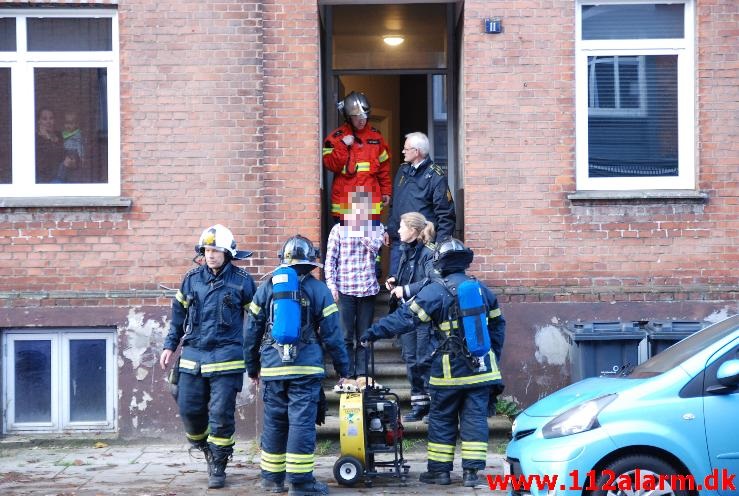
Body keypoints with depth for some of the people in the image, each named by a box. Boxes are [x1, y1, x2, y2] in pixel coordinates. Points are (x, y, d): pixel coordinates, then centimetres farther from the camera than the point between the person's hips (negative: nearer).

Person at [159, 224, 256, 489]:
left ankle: (217, 467, 9)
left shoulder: (241, 281, -2)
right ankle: (205, 446, 32)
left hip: (226, 358, -3)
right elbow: (178, 312, 17)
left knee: (221, 414, -3)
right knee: (189, 408, 4)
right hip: (193, 355, 4)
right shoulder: (192, 278, 7)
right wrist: (170, 345, 13)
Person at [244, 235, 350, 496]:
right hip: (306, 368, -3)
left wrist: (252, 368, 20)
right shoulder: (318, 289, -1)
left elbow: (251, 332, 9)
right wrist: (342, 369, 6)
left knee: (274, 422, 12)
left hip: (272, 368, 3)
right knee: (302, 422, -2)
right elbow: (332, 334, -2)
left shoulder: (266, 288, 6)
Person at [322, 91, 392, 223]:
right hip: (345, 201, -3)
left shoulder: (375, 136, 10)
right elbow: (331, 165, -7)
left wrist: (386, 190, 12)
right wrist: (342, 146, -16)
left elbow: (384, 167, 15)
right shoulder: (337, 137, -1)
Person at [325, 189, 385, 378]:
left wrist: (361, 227, -5)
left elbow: (375, 246, -10)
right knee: (346, 335, -2)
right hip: (344, 289, -2)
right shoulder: (339, 229, 5)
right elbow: (330, 259, 3)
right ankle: (347, 375, 3)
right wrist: (331, 284, -7)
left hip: (368, 289, 2)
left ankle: (362, 374, 12)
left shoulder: (376, 228, 10)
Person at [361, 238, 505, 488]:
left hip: (450, 370, -4)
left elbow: (406, 317, -15)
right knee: (475, 418, 6)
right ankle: (472, 471, 5)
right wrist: (493, 359, 23)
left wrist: (375, 331, -9)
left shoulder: (437, 290, -11)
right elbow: (497, 326, 16)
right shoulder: (482, 289, 9)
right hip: (480, 368, 4)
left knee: (442, 419, 7)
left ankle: (439, 470, 12)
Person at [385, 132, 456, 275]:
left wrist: (441, 244, -15)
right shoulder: (403, 170, 13)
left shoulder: (435, 176, -9)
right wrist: (389, 230, 18)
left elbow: (446, 214, -10)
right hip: (398, 240, 7)